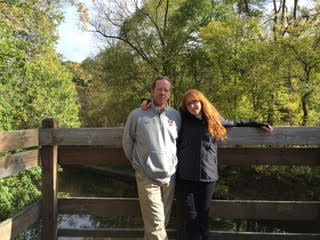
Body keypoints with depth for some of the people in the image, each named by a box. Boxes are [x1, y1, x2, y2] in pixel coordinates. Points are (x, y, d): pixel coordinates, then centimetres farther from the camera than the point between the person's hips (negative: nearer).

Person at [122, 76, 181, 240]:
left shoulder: (175, 115, 5)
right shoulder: (137, 115, -3)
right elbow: (127, 142, 7)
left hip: (170, 177, 4)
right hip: (147, 177, -3)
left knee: (163, 221, 16)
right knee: (155, 226, -3)